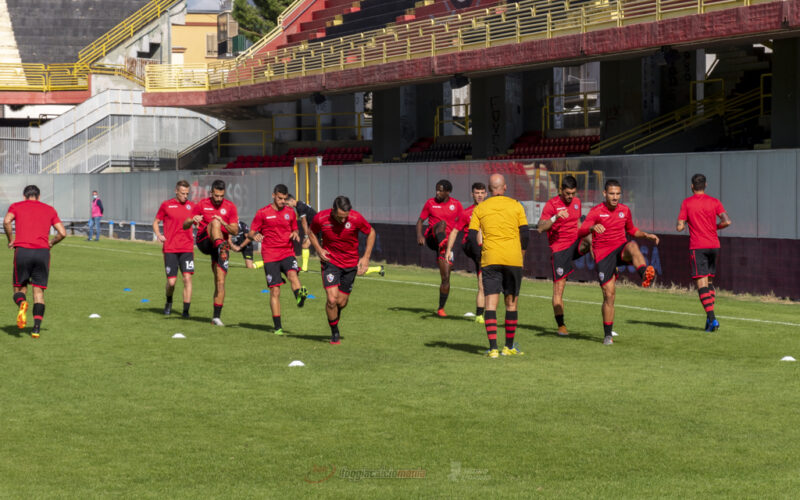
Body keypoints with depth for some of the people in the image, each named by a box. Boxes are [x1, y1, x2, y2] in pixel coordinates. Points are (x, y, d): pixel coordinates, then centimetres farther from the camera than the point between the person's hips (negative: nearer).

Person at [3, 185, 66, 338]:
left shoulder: (16, 206, 13)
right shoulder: (50, 210, 18)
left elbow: (6, 221, -9)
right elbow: (62, 233, 8)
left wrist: (11, 240, 3)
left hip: (22, 251, -1)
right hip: (42, 252, 1)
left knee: (20, 288, 11)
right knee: (38, 291, 7)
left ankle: (21, 304, -24)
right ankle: (37, 327, -7)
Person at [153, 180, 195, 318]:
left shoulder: (191, 206, 8)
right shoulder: (166, 205, 2)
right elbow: (156, 222, 12)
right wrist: (158, 235, -6)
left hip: (187, 248, 1)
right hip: (170, 249, -1)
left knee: (187, 278, -11)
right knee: (171, 281, -2)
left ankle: (186, 311, -6)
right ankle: (169, 303, 28)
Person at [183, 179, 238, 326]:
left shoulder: (230, 207, 4)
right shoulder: (202, 204, 3)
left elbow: (235, 230, -1)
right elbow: (185, 226, 2)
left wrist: (223, 223, -20)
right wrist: (192, 220, -21)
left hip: (222, 243, 1)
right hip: (203, 241, -1)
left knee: (220, 282, -5)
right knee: (215, 222, -31)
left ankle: (216, 316, 2)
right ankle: (221, 248, -55)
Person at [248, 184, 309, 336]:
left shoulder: (290, 212, 11)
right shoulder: (262, 213, 3)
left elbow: (295, 230, 23)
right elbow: (250, 234, 5)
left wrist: (295, 235, -2)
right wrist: (254, 236, -20)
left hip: (288, 253, 2)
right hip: (270, 256, -2)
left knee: (292, 274, -30)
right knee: (275, 290, -5)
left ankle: (300, 296, -58)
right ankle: (278, 327, 1)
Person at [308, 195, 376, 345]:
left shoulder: (356, 218, -19)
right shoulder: (321, 218, -17)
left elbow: (371, 232, -1)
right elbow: (312, 233, 5)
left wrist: (366, 257, -5)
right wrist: (319, 250, -11)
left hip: (350, 264, 1)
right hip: (330, 261, -1)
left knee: (342, 302, 3)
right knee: (332, 299, -16)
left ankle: (335, 317, 41)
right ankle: (335, 333, 6)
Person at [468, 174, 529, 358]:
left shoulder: (479, 209, 5)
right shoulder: (516, 206, 3)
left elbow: (472, 236, 1)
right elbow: (525, 234, 1)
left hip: (490, 260, 0)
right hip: (513, 260, 0)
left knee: (490, 304, -2)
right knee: (511, 303, 12)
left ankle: (493, 348, -14)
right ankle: (509, 347, 16)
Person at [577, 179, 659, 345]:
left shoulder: (625, 210, 8)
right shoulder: (596, 211, -6)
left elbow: (631, 230, 26)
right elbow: (580, 232, -19)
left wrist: (647, 235, 9)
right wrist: (592, 227, -40)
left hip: (621, 250, 2)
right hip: (603, 255, -2)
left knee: (632, 246, -35)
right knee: (609, 294, -5)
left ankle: (645, 275, -60)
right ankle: (607, 335, 8)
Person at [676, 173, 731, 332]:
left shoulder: (687, 203, -3)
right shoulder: (714, 202, 4)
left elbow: (679, 227, -5)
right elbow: (727, 221, -6)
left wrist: (681, 225, 18)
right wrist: (715, 227, 13)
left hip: (697, 247, -4)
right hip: (713, 245, 4)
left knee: (702, 283, -7)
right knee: (710, 281, 16)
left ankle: (712, 319, -19)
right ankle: (710, 318, 10)